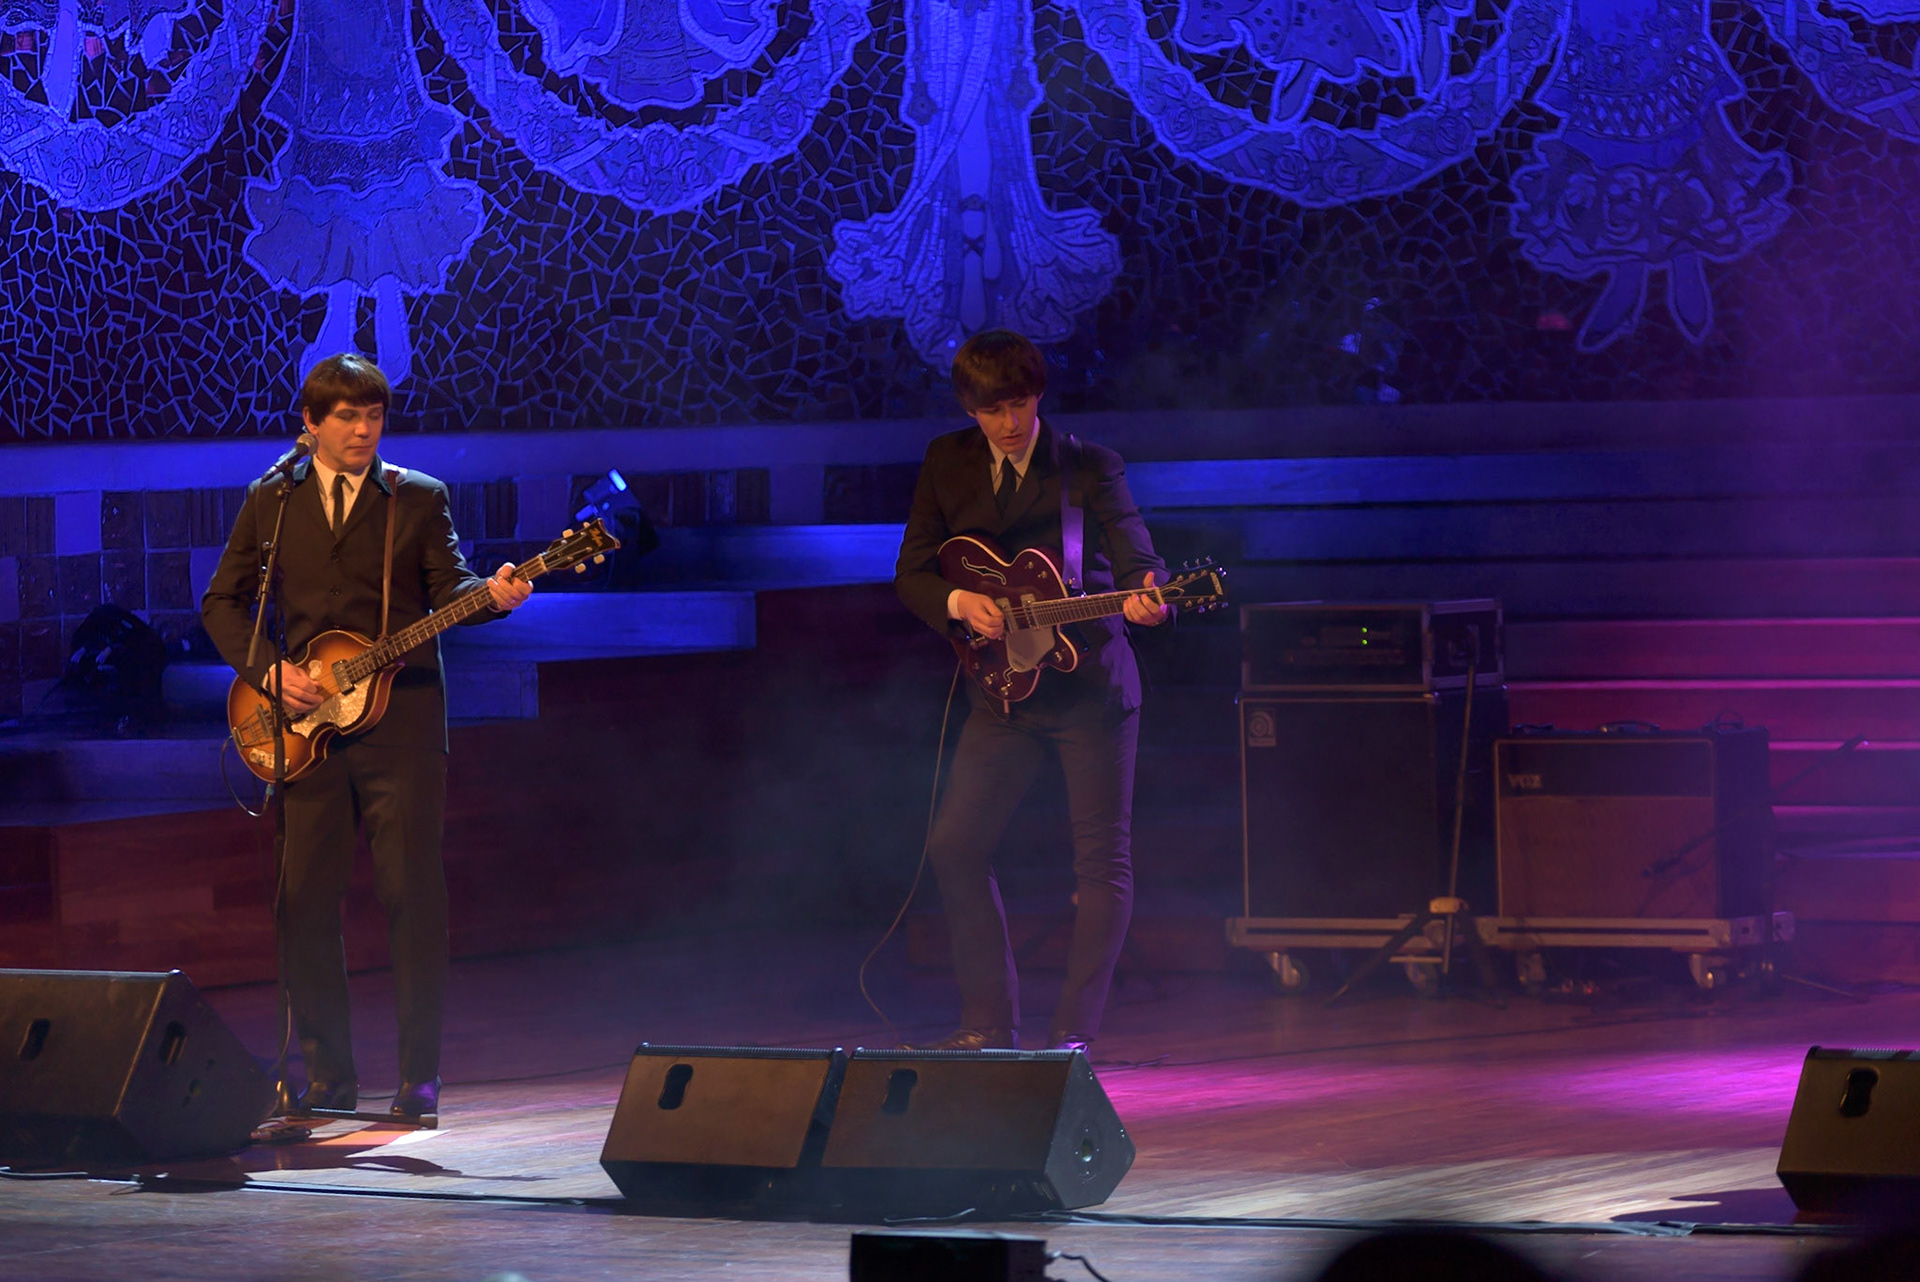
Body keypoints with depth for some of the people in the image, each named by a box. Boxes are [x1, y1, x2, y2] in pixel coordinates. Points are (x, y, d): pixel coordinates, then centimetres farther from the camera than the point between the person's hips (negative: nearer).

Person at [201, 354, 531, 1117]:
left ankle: (419, 1075, -1)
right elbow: (223, 602, 11)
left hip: (400, 716, -2)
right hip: (305, 722, 2)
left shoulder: (419, 500, 6)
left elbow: (448, 589, -2)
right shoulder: (271, 503, 11)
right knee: (305, 897, 1)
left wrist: (492, 595, -24)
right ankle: (328, 1074, 11)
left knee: (412, 893, -6)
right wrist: (264, 670, -4)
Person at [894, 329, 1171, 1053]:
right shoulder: (948, 463, 6)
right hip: (1003, 689, 4)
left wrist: (1145, 598, -36)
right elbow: (911, 574, 7)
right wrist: (958, 604, -14)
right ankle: (991, 1025, 10)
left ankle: (1074, 1032, 0)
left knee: (1103, 859, -5)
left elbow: (1135, 560, -13)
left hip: (1090, 686, -4)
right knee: (955, 847, 0)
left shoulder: (1090, 468, -4)